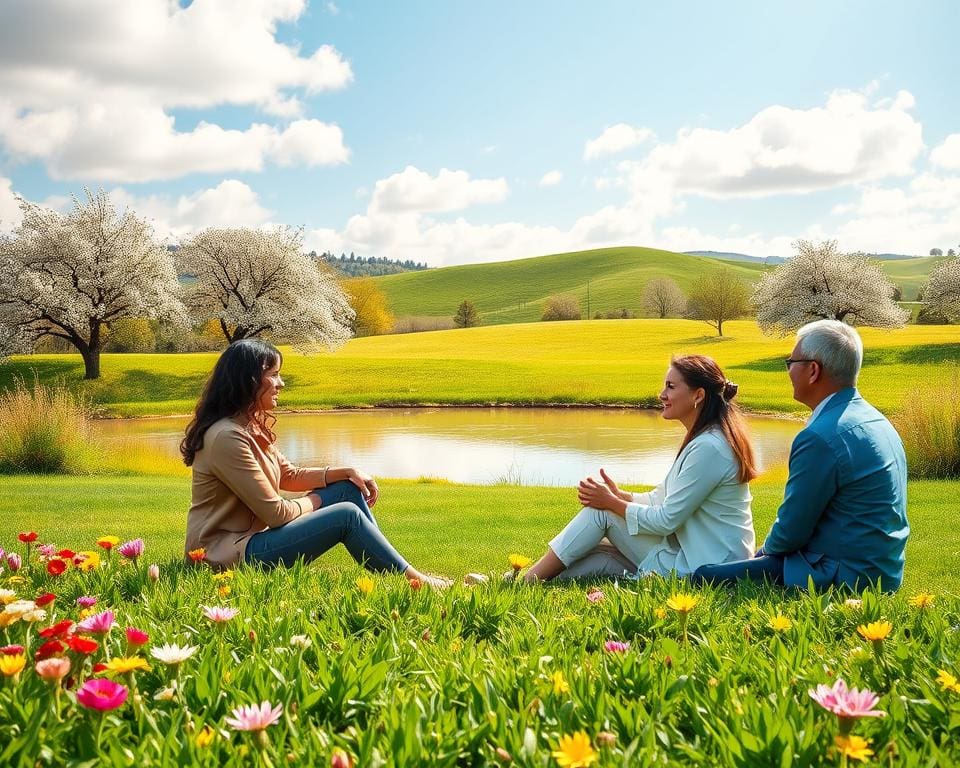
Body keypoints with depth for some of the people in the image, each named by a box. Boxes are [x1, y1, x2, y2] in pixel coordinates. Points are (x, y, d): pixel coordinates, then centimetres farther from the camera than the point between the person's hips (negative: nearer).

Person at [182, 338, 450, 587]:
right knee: (346, 515, -16)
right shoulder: (227, 437, -23)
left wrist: (346, 472, 4)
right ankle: (414, 581, -2)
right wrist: (314, 502, -1)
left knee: (348, 489, 6)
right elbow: (276, 513, -21)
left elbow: (290, 476, 16)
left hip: (253, 533, 10)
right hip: (229, 553, -10)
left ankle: (390, 563, 8)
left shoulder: (251, 427, 8)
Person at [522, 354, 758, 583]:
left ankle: (526, 584, -2)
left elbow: (667, 521, -19)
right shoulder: (701, 439, 13)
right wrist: (619, 495, -1)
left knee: (602, 512, -8)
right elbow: (662, 499, 14)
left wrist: (612, 502, -7)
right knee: (593, 556, 2)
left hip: (702, 566, -9)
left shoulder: (709, 448, -21)